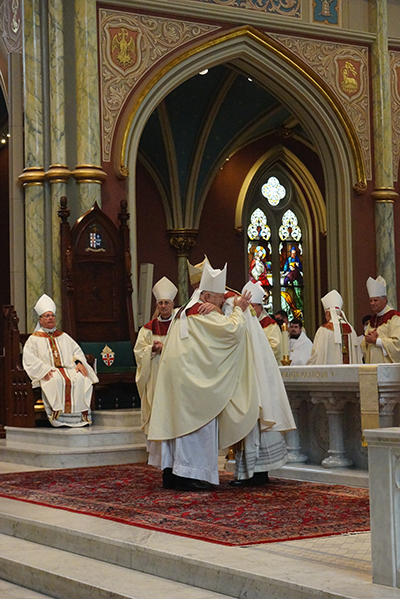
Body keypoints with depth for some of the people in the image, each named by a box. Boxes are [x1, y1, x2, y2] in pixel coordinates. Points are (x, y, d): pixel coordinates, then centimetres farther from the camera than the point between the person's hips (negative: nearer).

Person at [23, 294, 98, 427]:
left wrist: (79, 362, -4)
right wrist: (44, 369, -17)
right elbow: (29, 358, -1)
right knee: (57, 381, -39)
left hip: (68, 369, 4)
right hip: (49, 373, -3)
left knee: (82, 379, -29)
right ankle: (57, 414, -36)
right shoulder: (34, 339, 12)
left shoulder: (64, 337, 26)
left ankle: (82, 414, -29)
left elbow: (76, 350, 19)